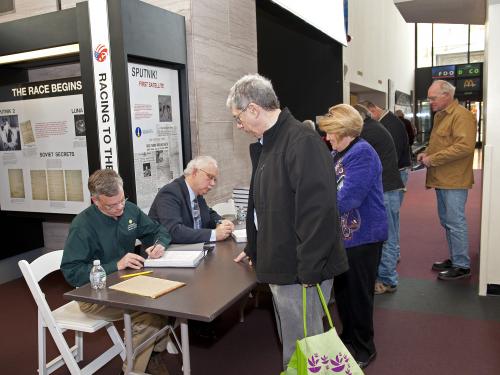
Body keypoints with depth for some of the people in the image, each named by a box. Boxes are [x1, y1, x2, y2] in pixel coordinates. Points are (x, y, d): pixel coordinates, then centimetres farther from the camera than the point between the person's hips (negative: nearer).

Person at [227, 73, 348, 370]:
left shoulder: (302, 142, -19)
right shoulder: (266, 144, 12)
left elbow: (319, 210, -25)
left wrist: (309, 272, -23)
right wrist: (254, 249, 25)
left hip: (300, 270, -9)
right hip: (279, 264, 9)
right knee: (292, 346, 23)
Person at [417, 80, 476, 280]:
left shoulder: (461, 115, -13)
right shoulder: (440, 115, 17)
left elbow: (465, 146, -24)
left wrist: (433, 159, -20)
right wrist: (426, 153, 8)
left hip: (454, 181, -10)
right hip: (441, 179, 10)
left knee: (455, 223, -4)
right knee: (447, 221, 16)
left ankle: (462, 266, 7)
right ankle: (454, 259, 28)